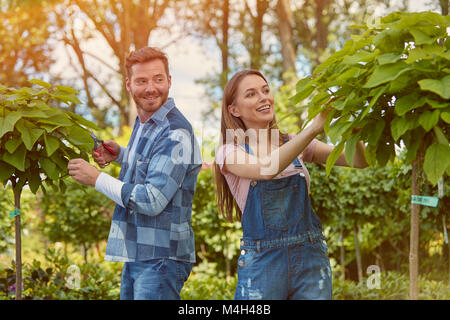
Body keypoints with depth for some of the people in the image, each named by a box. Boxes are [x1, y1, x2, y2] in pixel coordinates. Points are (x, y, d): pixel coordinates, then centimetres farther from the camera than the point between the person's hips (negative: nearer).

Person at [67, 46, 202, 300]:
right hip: (135, 254, 9)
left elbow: (152, 201, -23)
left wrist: (97, 178, -15)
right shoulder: (143, 123, 12)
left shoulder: (176, 134, -18)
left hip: (161, 259, -9)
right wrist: (120, 154, 12)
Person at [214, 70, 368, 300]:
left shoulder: (294, 143, 10)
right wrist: (314, 127, -29)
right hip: (262, 262, -3)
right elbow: (267, 168, -23)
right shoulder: (230, 151, -1)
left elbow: (359, 161, 0)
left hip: (311, 257, 3)